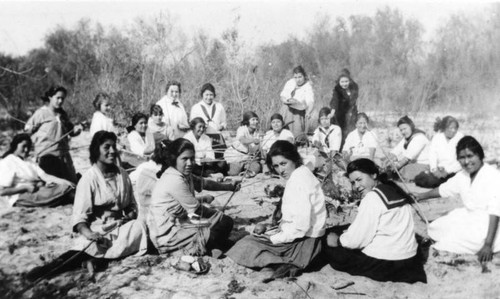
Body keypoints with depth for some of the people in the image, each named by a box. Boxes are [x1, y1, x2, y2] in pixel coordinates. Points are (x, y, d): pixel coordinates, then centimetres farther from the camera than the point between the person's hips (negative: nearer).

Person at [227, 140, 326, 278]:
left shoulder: (299, 181, -21)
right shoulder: (299, 175, 9)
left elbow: (301, 225, -25)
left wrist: (275, 238, -16)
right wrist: (281, 229, 2)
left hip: (304, 240, -10)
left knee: (245, 246, -6)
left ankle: (285, 265, -8)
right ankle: (288, 262, 7)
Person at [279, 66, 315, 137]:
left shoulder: (308, 87, -12)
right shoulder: (290, 83, 1)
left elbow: (310, 102, -26)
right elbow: (282, 97, 4)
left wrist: (308, 113, -47)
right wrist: (288, 100, -19)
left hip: (298, 114, -4)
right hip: (286, 111, 4)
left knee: (296, 135, -7)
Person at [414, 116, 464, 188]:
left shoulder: (461, 138, -4)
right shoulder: (437, 137, 9)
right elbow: (432, 154, 0)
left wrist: (447, 171, -19)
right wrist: (434, 169, -17)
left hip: (453, 171, -5)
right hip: (439, 169, 5)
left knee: (431, 180, -30)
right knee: (418, 178, -18)